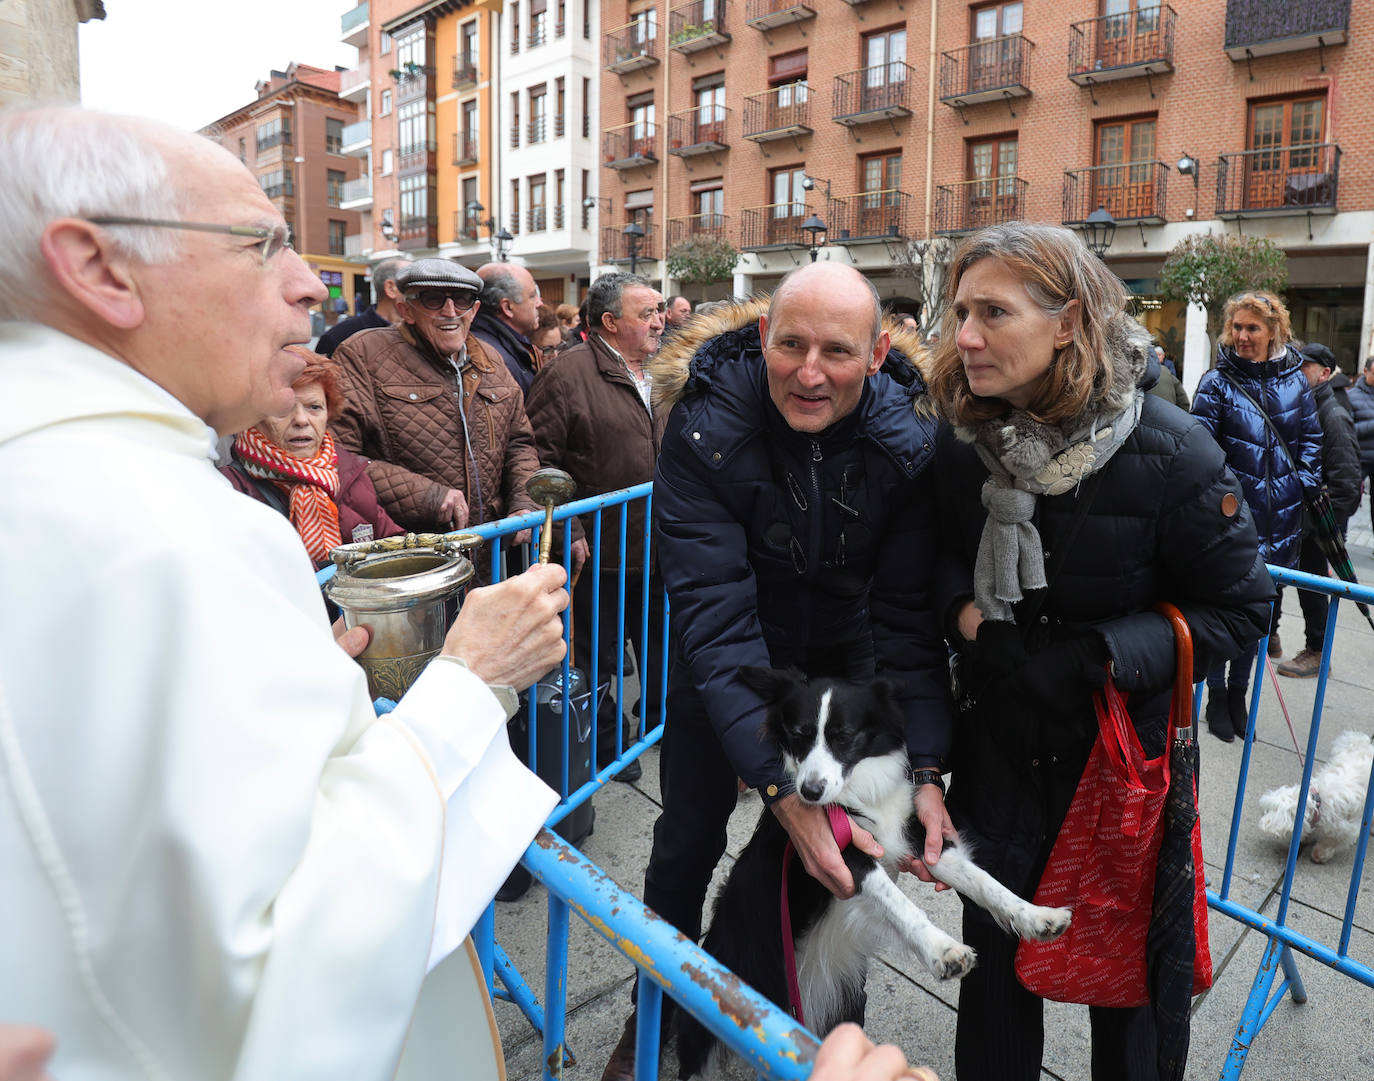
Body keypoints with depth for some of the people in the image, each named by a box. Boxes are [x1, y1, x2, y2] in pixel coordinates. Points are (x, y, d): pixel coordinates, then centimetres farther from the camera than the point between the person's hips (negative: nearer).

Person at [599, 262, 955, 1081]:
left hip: (840, 655, 2)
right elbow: (717, 618, -34)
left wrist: (926, 771, -31)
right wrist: (781, 786, -41)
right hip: (728, 655, -1)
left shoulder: (909, 442, -23)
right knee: (688, 838, 9)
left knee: (841, 850, 8)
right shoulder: (705, 431, -30)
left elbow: (910, 616, -20)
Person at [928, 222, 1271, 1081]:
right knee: (994, 951, 17)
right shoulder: (965, 441, -9)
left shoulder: (1169, 453, -19)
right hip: (1000, 743, 3)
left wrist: (1100, 657, -21)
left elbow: (1240, 608, -10)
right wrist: (966, 609, -13)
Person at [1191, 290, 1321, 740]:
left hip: (1279, 517, 4)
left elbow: (1310, 438, 15)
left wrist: (1304, 483, 3)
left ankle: (1238, 692, 28)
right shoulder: (1217, 382, -5)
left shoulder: (1294, 381, 6)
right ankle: (1216, 696, 17)